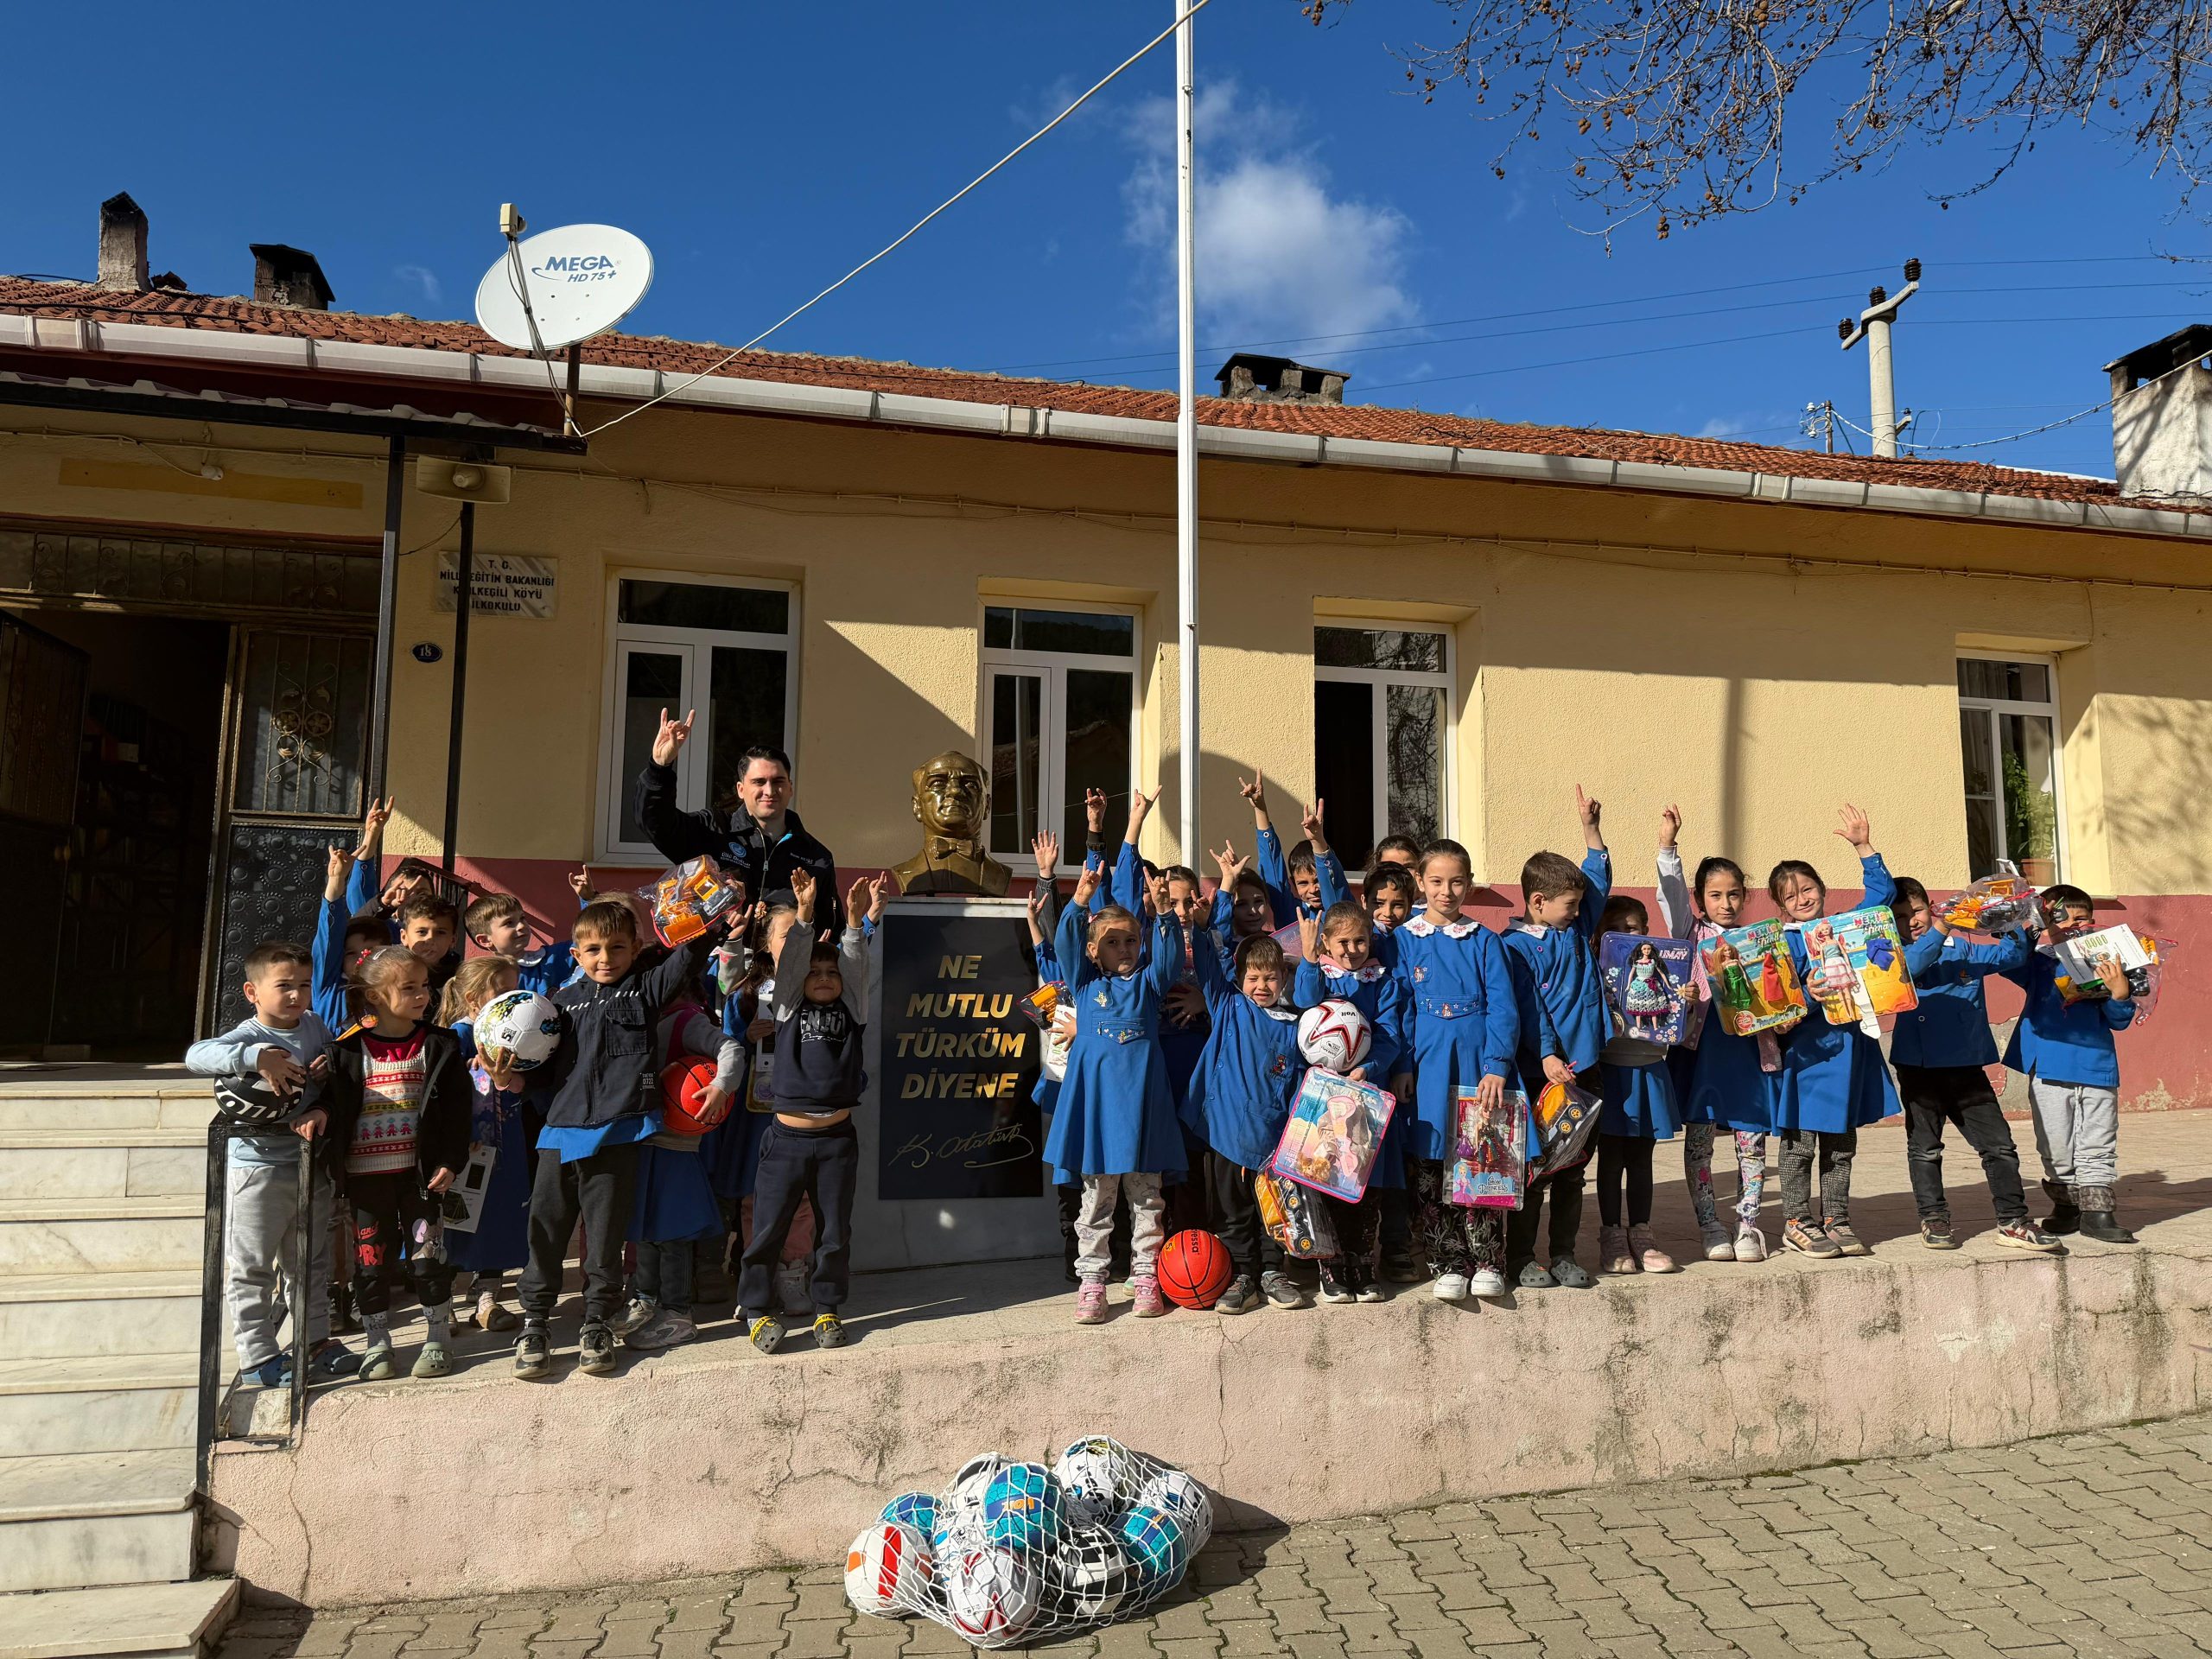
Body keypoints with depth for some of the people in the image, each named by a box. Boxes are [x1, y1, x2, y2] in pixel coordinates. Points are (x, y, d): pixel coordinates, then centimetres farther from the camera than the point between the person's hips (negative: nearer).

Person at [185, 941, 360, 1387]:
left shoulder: (315, 1027, 4)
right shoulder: (249, 1036, -14)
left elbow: (335, 1081, 7)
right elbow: (196, 1055, -31)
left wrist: (322, 1110, -13)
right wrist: (258, 1057, -40)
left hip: (311, 1164, 6)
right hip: (258, 1168, -6)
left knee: (310, 1261, 17)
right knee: (251, 1267, 4)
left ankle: (316, 1340, 29)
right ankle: (257, 1356, 15)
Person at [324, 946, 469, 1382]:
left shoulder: (439, 1046, 0)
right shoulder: (350, 1050, -1)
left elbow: (456, 1109, 0)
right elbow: (335, 1106, 5)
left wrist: (450, 1162, -5)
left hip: (419, 1170, 0)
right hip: (366, 1173, 0)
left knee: (427, 1254, 3)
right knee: (371, 1259, 8)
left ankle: (439, 1337, 16)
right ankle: (377, 1342, 21)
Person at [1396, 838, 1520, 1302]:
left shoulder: (1485, 941, 6)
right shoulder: (1405, 940, 6)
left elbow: (1503, 1008, -1)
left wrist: (1497, 1066, -12)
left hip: (1478, 1067, 0)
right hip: (1428, 1068, 0)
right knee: (1429, 1171, 2)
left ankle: (1487, 1262, 15)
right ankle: (1448, 1264, 13)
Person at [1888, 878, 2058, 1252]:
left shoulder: (1963, 949, 11)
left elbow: (2013, 955, 8)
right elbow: (1909, 966, -21)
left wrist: (2013, 926, -11)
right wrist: (1939, 930, -32)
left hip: (1967, 1066, 3)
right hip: (1919, 1067, -3)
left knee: (2000, 1146, 5)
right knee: (1924, 1149, 7)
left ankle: (2013, 1221, 16)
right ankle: (1933, 1219, 19)